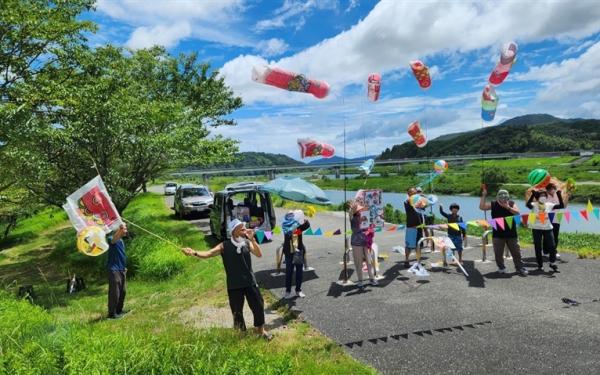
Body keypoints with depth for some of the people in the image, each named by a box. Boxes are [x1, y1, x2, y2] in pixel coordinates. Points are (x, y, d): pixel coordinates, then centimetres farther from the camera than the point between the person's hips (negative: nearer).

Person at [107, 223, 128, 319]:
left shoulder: (121, 240, 15)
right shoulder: (111, 238, -13)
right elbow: (113, 240, -40)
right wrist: (120, 230, -57)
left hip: (121, 269, 9)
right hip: (114, 269, -9)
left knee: (123, 291, 15)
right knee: (114, 292, -4)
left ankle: (119, 310, 28)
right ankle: (112, 313, 5)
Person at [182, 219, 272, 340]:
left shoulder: (247, 243, -4)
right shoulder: (225, 246, -10)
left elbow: (259, 254, -15)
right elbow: (209, 253, -20)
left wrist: (252, 239, -26)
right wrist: (194, 253, -38)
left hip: (250, 282, 2)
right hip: (234, 285, -2)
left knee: (258, 305, 11)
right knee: (237, 310, 12)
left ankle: (261, 329, 35)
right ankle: (241, 331, 37)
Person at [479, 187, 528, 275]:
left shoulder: (511, 203, 1)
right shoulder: (493, 204, -2)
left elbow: (517, 213, -11)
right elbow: (481, 207, -12)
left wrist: (508, 207, -23)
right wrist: (484, 195, -17)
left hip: (511, 234, 1)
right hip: (497, 234, 0)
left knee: (516, 252, 8)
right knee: (498, 253, 8)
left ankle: (520, 268, 21)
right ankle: (501, 267, 24)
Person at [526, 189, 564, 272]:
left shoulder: (549, 205, 4)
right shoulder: (534, 205, -6)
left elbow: (561, 206, -4)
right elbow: (528, 204, -27)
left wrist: (559, 194, -10)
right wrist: (533, 194, -31)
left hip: (548, 228, 2)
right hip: (536, 228, -2)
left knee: (552, 246, -2)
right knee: (538, 247, 5)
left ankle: (553, 263, 16)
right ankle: (540, 265, 18)